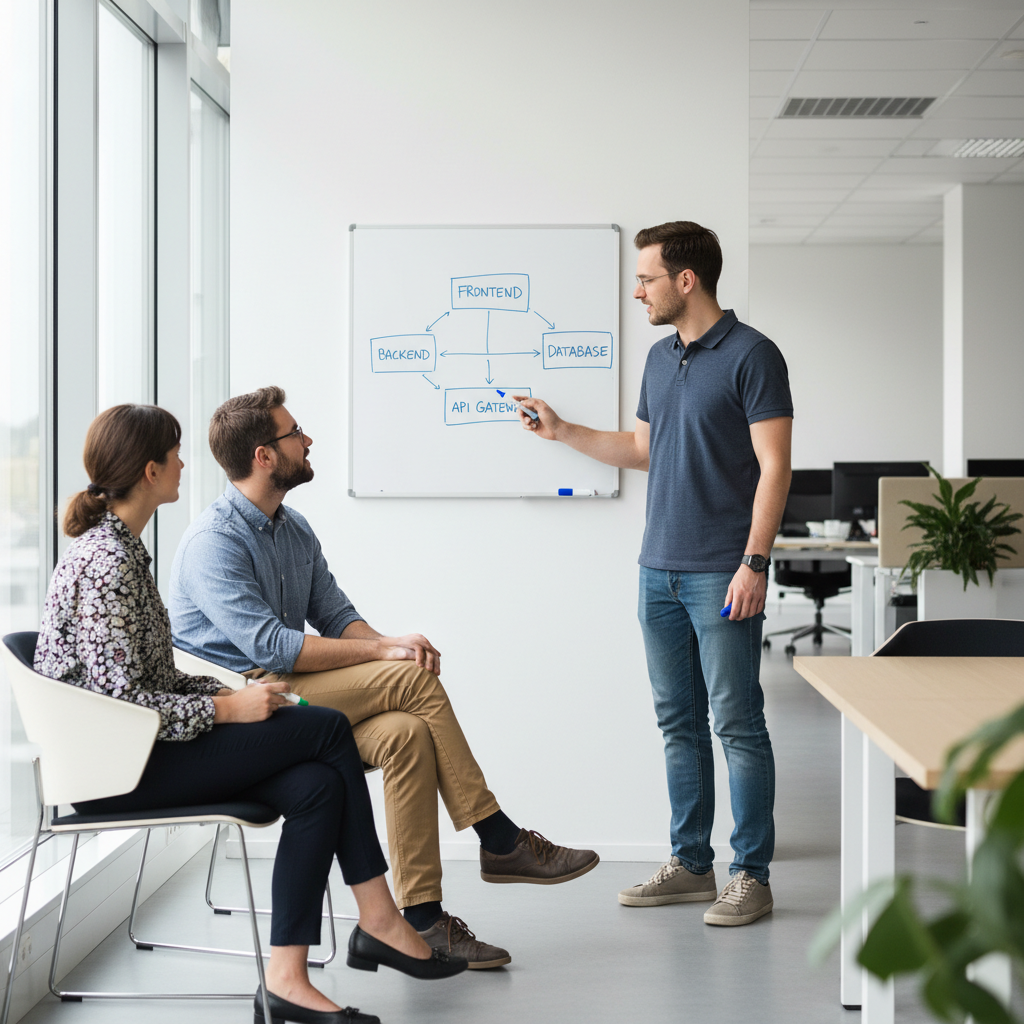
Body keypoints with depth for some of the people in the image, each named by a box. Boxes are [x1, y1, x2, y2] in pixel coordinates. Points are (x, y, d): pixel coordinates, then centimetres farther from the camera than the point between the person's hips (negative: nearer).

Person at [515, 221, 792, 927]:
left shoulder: (751, 355, -9)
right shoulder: (661, 358, 15)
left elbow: (774, 466, -13)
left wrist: (754, 562, -19)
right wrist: (561, 431, 20)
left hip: (723, 574, -8)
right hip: (659, 571, 8)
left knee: (737, 724, -3)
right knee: (679, 723, 11)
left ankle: (752, 875, 5)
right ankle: (691, 864, 20)